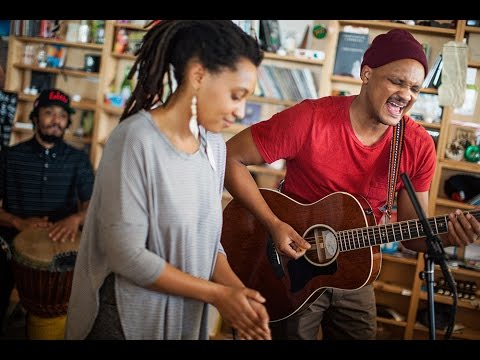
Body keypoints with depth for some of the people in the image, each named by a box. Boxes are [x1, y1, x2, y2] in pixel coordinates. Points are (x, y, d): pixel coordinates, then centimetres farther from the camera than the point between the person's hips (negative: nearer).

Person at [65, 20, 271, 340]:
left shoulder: (215, 145, -1)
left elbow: (207, 239, 4)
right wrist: (218, 294, -17)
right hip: (127, 319, -6)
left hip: (186, 316, 6)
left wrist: (238, 290, -12)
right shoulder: (136, 140, -22)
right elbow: (126, 255, -23)